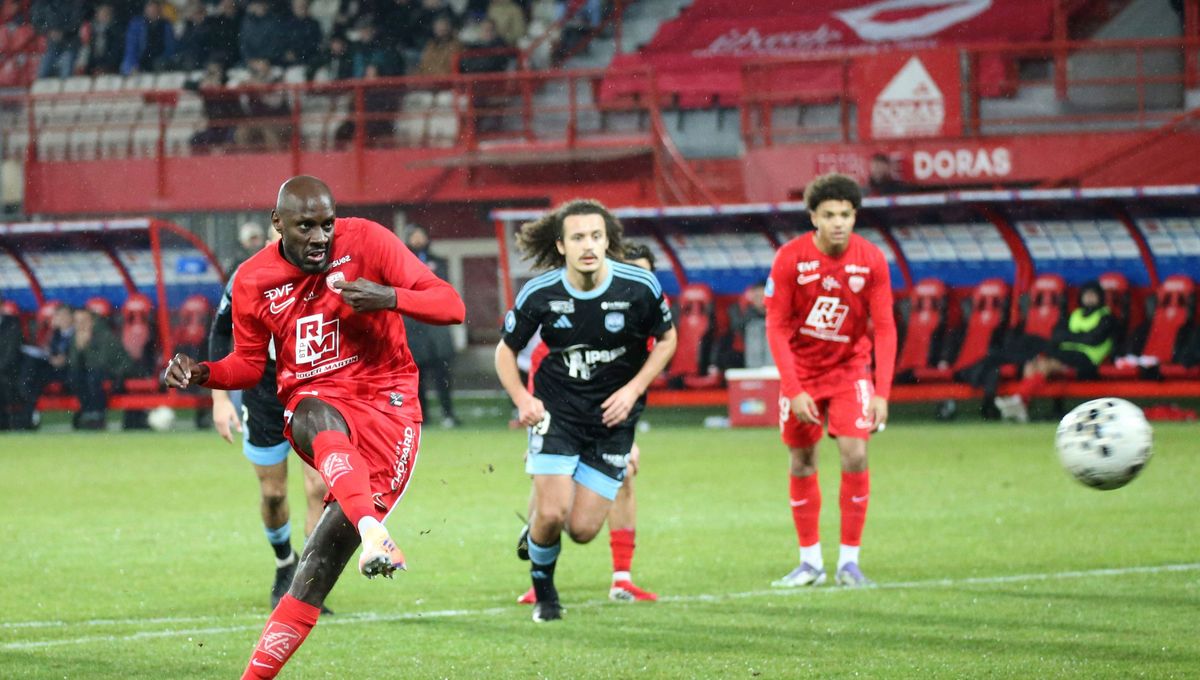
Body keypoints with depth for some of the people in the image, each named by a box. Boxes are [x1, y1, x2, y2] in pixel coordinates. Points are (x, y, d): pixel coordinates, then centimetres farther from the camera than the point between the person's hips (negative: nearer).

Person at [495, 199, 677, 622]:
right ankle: (543, 592, 16)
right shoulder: (539, 294, -13)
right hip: (556, 411, -1)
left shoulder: (640, 286, -14)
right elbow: (507, 349, 3)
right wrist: (522, 400, -13)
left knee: (583, 530, -4)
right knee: (552, 514, -15)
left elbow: (666, 338, 3)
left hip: (614, 414, 1)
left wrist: (633, 389, -10)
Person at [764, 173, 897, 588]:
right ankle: (810, 561, 16)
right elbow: (776, 327, -11)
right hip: (801, 370, 0)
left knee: (855, 456, -13)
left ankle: (849, 560, -4)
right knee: (801, 463, 4)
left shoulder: (871, 260, -13)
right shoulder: (790, 258, -15)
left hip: (849, 368, 0)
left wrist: (881, 394, -17)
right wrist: (793, 390, -18)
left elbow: (884, 329, -9)